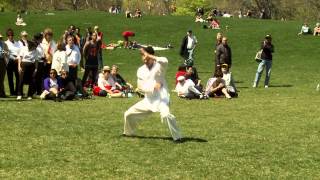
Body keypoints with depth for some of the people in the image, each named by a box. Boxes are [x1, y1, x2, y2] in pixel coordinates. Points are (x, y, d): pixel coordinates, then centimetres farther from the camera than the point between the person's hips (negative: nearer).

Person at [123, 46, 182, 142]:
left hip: (161, 98, -6)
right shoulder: (141, 70, 4)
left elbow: (164, 61, -36)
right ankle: (129, 133, 38)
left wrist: (149, 56, -31)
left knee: (166, 115, -35)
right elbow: (142, 86, -5)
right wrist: (154, 86, -23)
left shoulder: (159, 66, -10)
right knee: (129, 114, 11)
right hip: (148, 100, 6)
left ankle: (177, 137, -21)